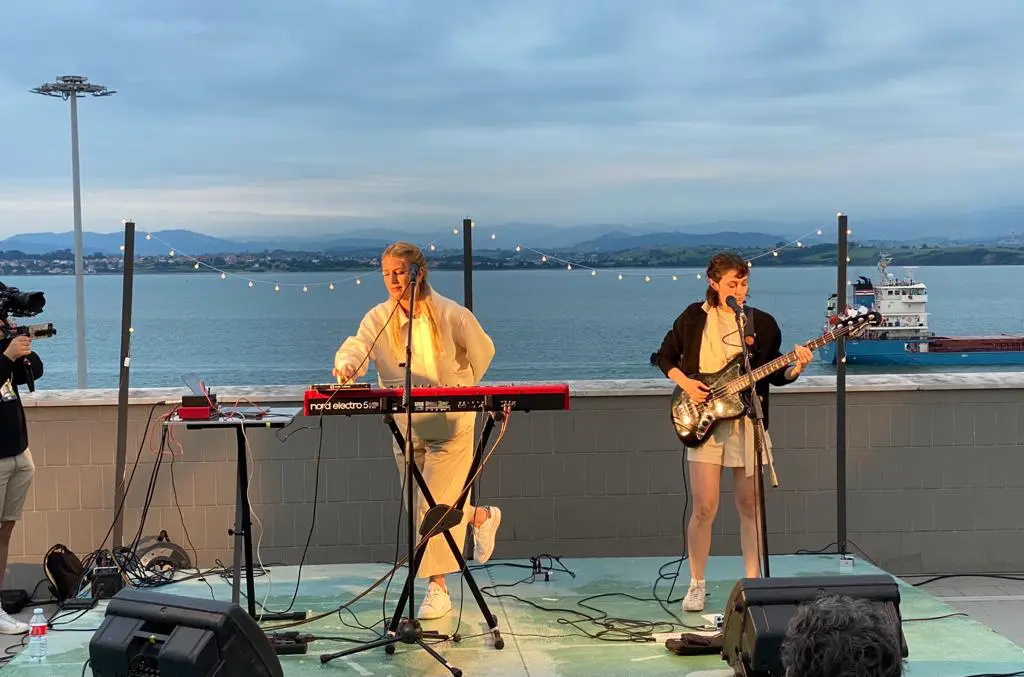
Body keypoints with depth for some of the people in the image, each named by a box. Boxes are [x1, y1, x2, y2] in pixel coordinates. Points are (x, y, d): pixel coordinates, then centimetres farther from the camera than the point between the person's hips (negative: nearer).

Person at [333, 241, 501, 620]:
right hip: (405, 426, 5)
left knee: (433, 506, -9)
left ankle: (437, 588, 4)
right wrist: (346, 365, -41)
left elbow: (482, 352, 5)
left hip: (451, 423, -5)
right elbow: (358, 347, -19)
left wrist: (457, 389, -2)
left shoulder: (451, 315, -9)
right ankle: (482, 517, 42)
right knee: (422, 507, 13)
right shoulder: (378, 318, -2)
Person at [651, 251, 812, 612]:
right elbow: (664, 357, 10)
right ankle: (697, 585, 11)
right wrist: (685, 382, -6)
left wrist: (796, 368, -12)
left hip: (747, 421, 1)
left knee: (750, 505, 6)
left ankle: (753, 580, 17)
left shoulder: (763, 323, 4)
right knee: (704, 508, -4)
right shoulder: (694, 318, 2)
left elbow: (774, 375, 8)